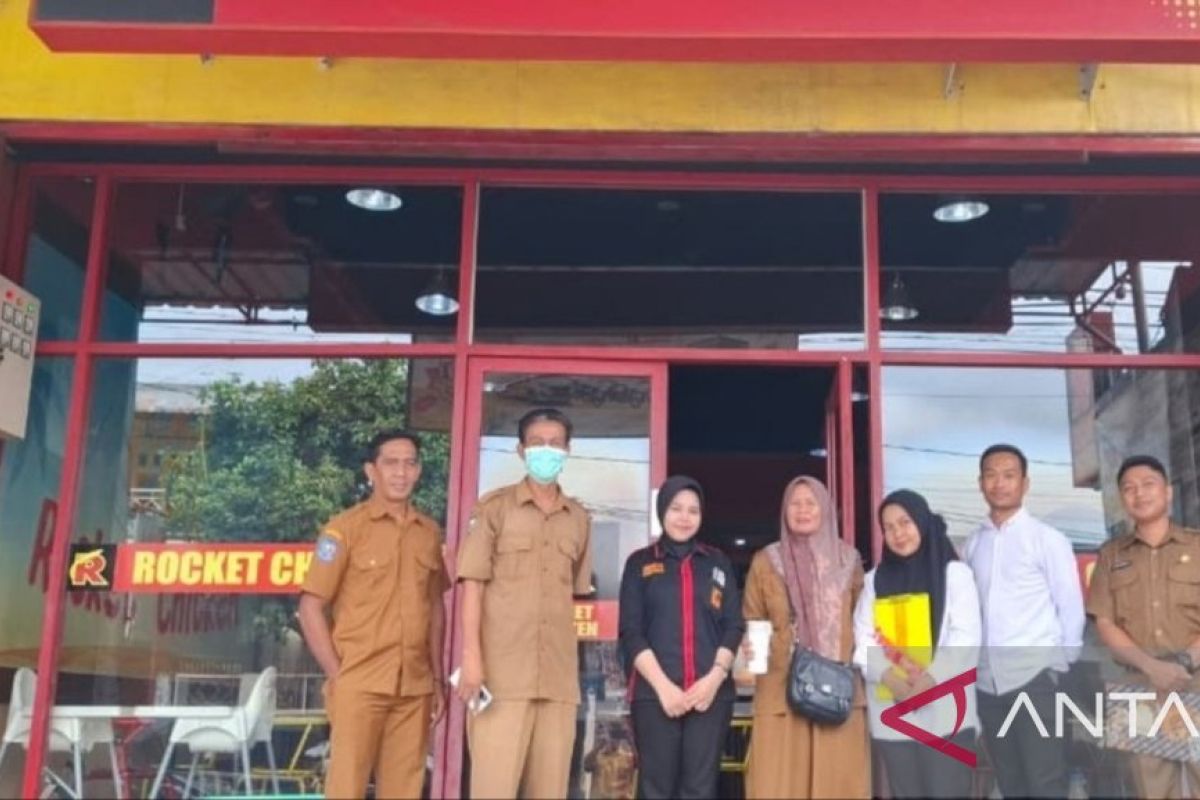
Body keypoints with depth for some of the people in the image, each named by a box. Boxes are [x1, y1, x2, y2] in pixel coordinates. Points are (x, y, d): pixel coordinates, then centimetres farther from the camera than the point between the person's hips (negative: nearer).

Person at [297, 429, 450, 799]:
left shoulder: (430, 532, 10)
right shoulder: (345, 528, -3)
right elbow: (311, 607, -4)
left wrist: (437, 678, 11)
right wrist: (336, 675, -8)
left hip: (414, 687, 4)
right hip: (359, 684, -4)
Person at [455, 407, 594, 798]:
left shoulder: (580, 519, 15)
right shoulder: (494, 507, 3)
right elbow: (473, 584, -2)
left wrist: (572, 663, 11)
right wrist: (472, 658, -11)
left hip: (559, 677, 4)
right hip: (502, 673, -4)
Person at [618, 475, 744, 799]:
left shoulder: (718, 562, 15)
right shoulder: (640, 563, 9)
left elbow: (734, 626, 9)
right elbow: (631, 632, 1)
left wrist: (715, 677, -8)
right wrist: (663, 686, -11)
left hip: (711, 692, 1)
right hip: (655, 693, -1)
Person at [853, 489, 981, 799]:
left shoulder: (954, 573, 4)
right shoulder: (875, 579, 14)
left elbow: (966, 637, -5)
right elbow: (863, 639, 5)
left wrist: (930, 680, -18)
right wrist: (890, 678, -13)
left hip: (944, 711, -3)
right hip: (891, 713, 3)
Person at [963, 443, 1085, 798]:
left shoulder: (1047, 539, -2)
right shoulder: (972, 544, 8)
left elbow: (1071, 608, -2)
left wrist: (1062, 667, -3)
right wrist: (970, 665, 4)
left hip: (1034, 676, -4)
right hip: (988, 682, 4)